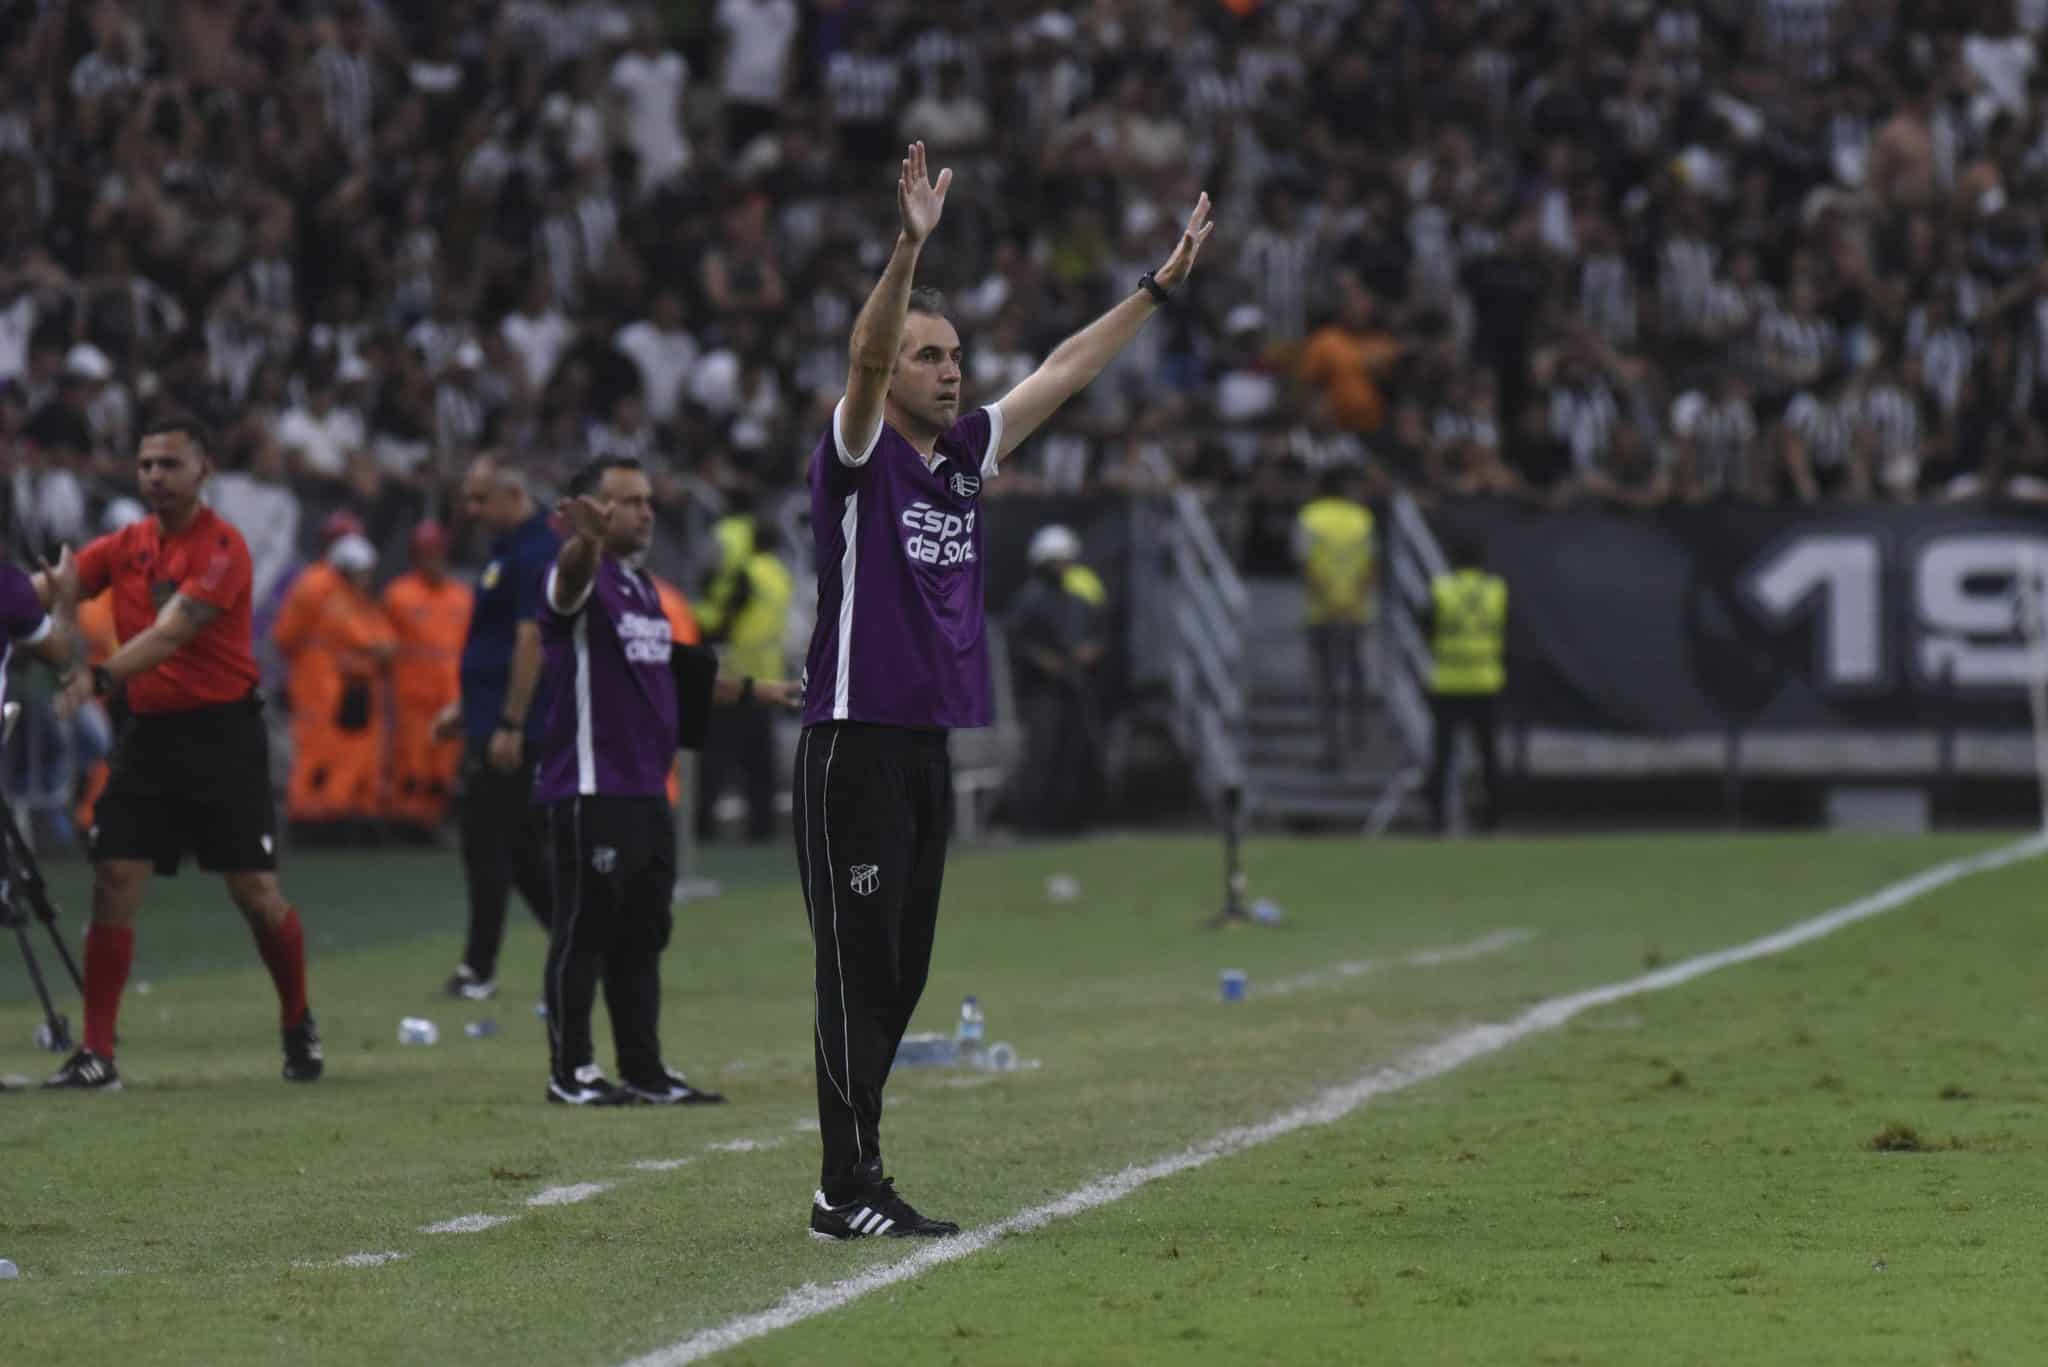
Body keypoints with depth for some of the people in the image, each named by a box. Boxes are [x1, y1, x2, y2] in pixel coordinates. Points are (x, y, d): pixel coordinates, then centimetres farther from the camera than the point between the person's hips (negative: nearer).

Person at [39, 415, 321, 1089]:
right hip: (148, 730, 5)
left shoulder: (221, 546, -11)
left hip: (222, 732, -5)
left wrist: (100, 676, -36)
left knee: (256, 891, -1)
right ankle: (95, 1054, -4)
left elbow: (171, 633, -23)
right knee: (114, 882, -6)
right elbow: (59, 585, -5)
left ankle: (299, 1026, 22)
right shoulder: (127, 546, 9)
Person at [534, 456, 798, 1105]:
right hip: (588, 792, -9)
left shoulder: (643, 587, 18)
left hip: (646, 794, 9)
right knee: (583, 930, -4)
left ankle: (644, 1070, 18)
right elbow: (572, 578, -35)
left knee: (643, 935, 12)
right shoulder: (583, 579, -10)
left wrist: (753, 690, 36)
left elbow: (673, 671, 30)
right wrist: (586, 541, -58)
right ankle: (570, 1072, 1)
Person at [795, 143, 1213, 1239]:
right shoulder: (858, 457, -6)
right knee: (858, 972, -7)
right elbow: (865, 358, -24)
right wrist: (909, 246, -38)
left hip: (928, 747, 8)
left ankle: (854, 1180, 15)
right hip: (855, 746, -8)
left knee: (899, 975, 9)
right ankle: (847, 1190, -5)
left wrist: (1159, 285, 22)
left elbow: (1064, 373, 21)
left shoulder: (963, 455, 13)